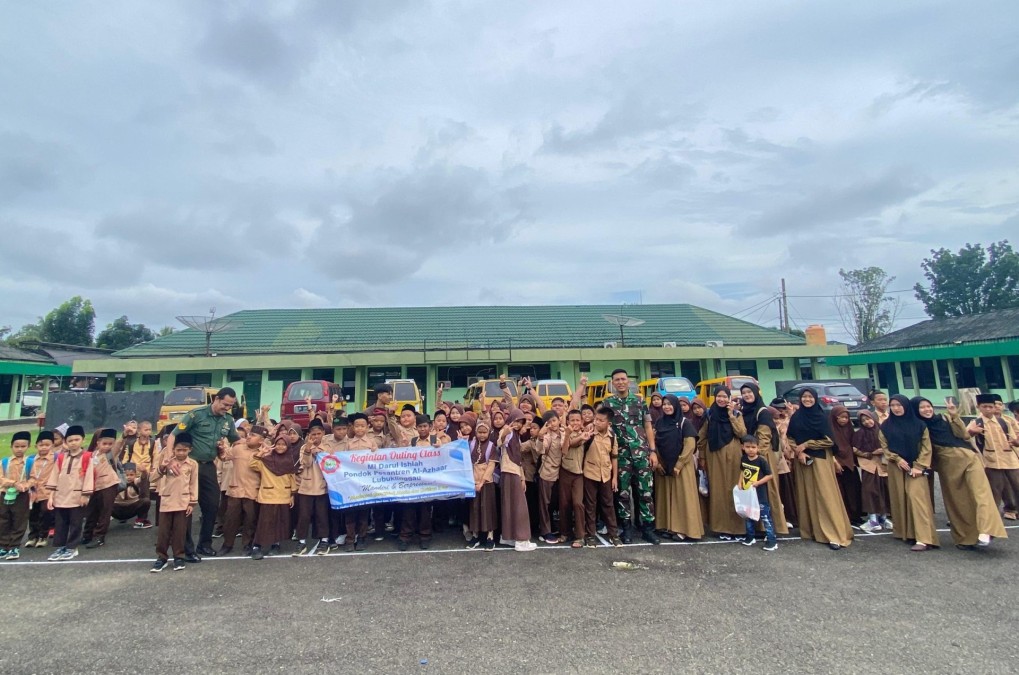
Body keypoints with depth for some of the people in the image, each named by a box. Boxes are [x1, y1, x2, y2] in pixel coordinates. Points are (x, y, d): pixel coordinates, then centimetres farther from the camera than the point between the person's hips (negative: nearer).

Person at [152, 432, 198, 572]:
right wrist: (161, 468, -38)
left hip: (183, 502, -1)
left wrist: (193, 503, -1)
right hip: (166, 501, 1)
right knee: (163, 531, 7)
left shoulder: (193, 464, 0)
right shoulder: (168, 461, -1)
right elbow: (159, 475, -15)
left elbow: (193, 484, 2)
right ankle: (161, 557, 19)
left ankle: (179, 557, 16)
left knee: (179, 531, 6)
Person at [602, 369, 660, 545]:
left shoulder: (639, 401, 6)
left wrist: (653, 451, 1)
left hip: (642, 452, 1)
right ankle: (627, 528, 18)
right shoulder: (607, 404, 2)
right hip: (621, 454, 0)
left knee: (646, 491, 2)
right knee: (623, 492, 5)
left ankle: (648, 528, 13)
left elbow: (648, 427, 7)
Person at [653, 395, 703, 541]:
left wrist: (678, 465, -15)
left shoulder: (684, 422, -7)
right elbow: (654, 443, 9)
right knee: (666, 496, 7)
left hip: (681, 466, -4)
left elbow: (690, 445, -12)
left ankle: (682, 529, 5)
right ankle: (668, 526, 15)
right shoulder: (659, 422, 6)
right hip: (663, 466, 4)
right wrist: (657, 462, -2)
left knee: (681, 496, -2)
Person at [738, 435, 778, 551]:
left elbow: (770, 475, -13)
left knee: (765, 516, -3)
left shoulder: (761, 461, -16)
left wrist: (758, 482, -22)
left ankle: (772, 540, 5)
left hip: (760, 494, -6)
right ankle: (750, 537, 30)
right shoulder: (743, 459, 1)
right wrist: (740, 483, 5)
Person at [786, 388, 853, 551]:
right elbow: (790, 438, 7)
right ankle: (810, 530, 15)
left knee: (825, 496, -6)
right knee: (807, 495, 7)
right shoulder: (795, 417, 5)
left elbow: (829, 440, -7)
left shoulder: (822, 417, -3)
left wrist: (806, 445, -10)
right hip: (802, 460, 3)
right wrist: (799, 452, -9)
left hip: (820, 459, -3)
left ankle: (835, 535, -4)